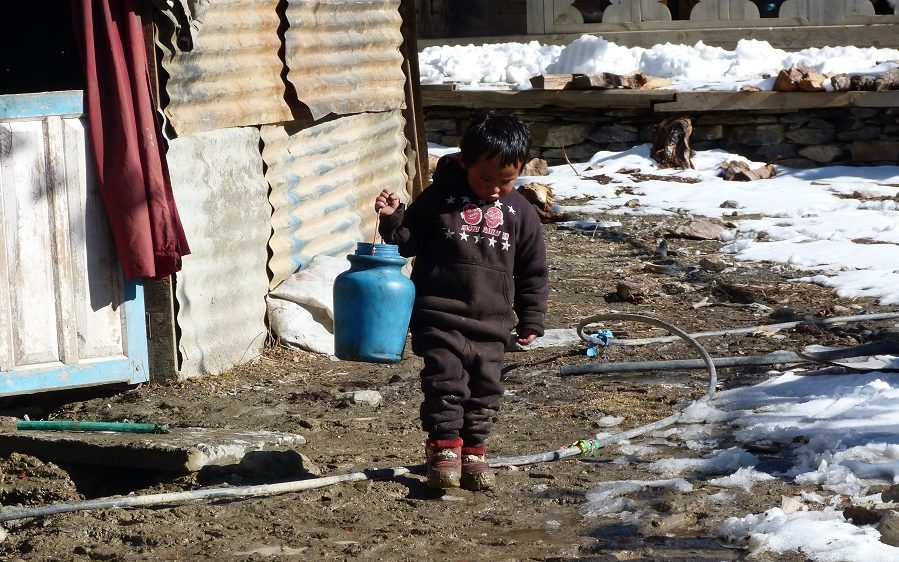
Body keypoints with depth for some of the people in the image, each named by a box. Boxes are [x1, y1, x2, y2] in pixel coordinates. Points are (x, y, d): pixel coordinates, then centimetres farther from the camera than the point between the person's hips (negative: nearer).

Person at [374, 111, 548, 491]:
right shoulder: (439, 199, -1)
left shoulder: (520, 213, 4)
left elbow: (533, 271, 10)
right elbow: (407, 241, 7)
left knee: (485, 389, 7)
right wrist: (392, 219, -13)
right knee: (445, 381, -6)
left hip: (492, 321, 3)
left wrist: (531, 320, 9)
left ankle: (473, 450, 19)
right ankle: (444, 446, 6)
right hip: (439, 315, -2)